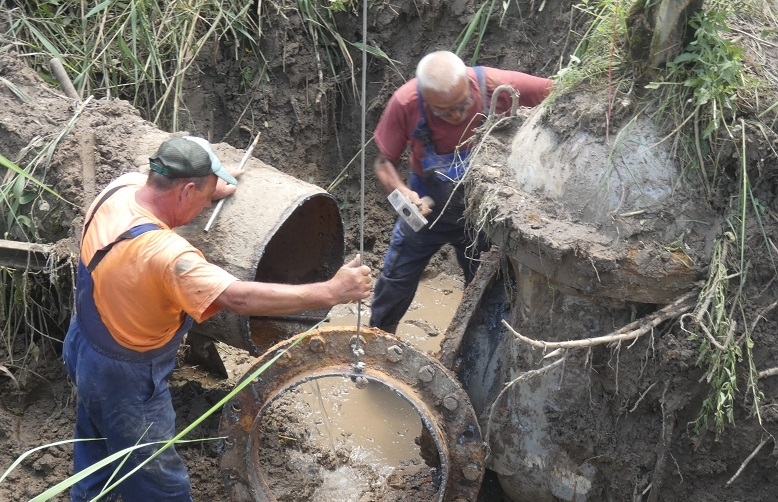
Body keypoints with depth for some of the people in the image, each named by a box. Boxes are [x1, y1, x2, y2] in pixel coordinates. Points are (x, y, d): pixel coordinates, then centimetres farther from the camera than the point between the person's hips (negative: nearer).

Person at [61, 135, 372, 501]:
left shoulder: (120, 188, -14)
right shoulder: (164, 252, -38)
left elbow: (159, 184, 12)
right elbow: (241, 298, -43)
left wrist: (210, 186, 4)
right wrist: (332, 292, -40)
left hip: (85, 348, 9)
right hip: (126, 379, -9)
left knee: (97, 464, 32)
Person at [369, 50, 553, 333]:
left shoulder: (498, 86, -31)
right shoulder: (405, 103, -28)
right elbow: (384, 162, -16)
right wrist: (402, 192, -36)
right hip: (427, 204, 0)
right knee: (396, 281, 9)